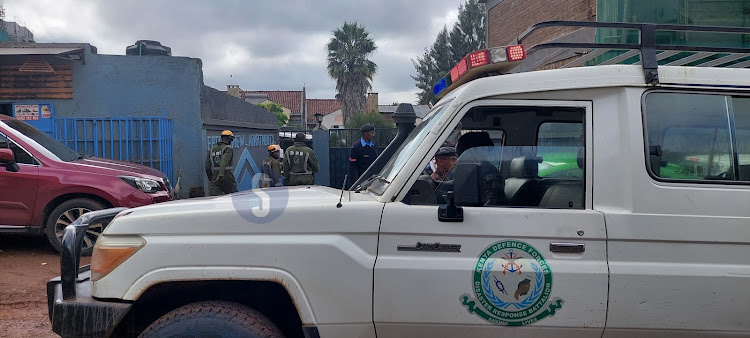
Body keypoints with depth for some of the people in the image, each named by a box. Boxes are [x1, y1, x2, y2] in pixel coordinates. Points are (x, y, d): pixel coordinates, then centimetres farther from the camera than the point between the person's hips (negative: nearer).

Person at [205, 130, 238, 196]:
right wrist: (221, 175, -33)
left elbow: (207, 167, 11)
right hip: (227, 178, -5)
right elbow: (224, 162, -21)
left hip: (215, 178, 5)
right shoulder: (228, 149, -3)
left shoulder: (212, 149, 15)